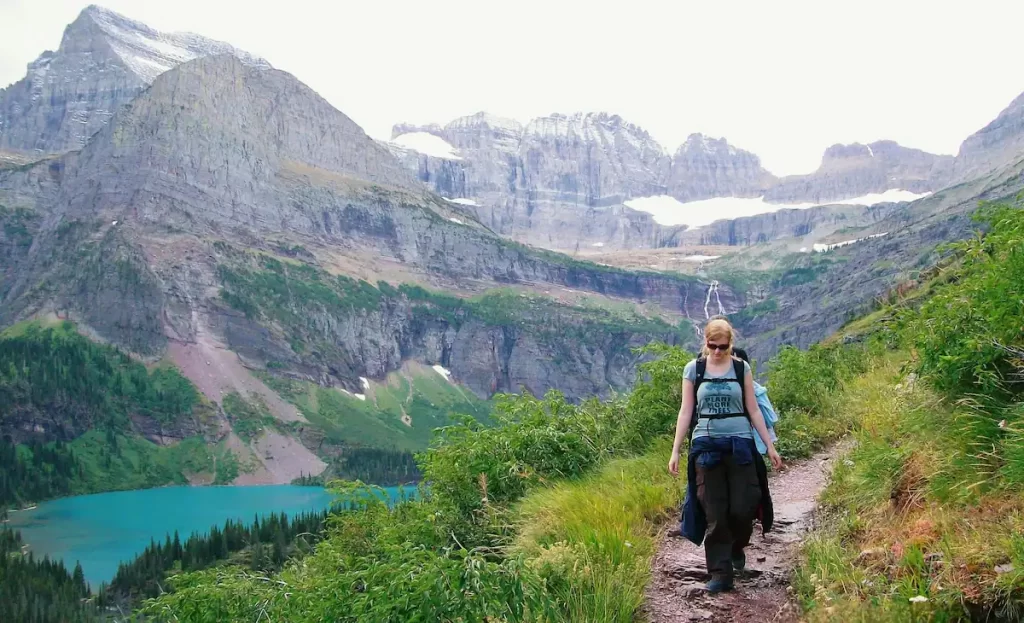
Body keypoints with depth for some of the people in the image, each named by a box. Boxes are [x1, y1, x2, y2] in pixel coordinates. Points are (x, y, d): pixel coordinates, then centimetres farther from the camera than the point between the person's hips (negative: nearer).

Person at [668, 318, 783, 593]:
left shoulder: (742, 368, 4)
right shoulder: (693, 369, 3)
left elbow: (753, 410, 7)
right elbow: (686, 412, 4)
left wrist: (770, 446, 3)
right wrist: (675, 451, 1)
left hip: (740, 444, 0)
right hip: (707, 446, 0)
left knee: (743, 508, -3)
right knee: (714, 513, 0)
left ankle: (736, 547, 30)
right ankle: (721, 573, 8)